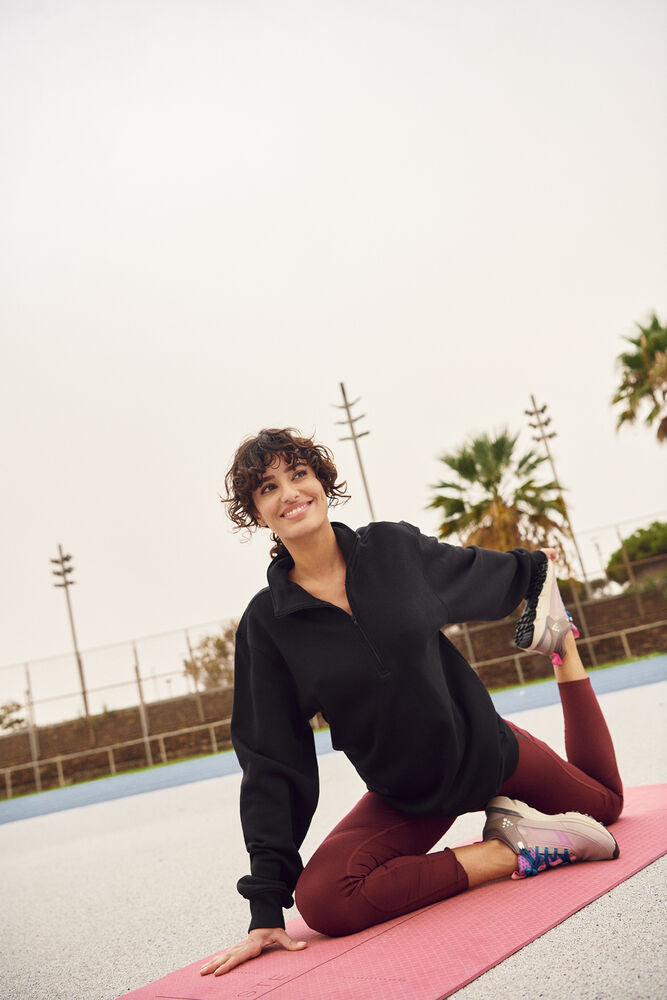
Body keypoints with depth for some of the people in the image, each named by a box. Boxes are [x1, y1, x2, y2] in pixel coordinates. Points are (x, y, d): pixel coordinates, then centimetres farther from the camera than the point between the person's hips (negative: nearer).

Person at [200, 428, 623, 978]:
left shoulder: (393, 547, -13)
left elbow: (480, 574, 10)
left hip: (488, 750, 1)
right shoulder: (266, 622, -15)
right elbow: (271, 763, -12)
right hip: (406, 798, -1)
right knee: (321, 899, -28)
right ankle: (514, 853, -18)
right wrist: (266, 907, -15)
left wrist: (536, 567, 30)